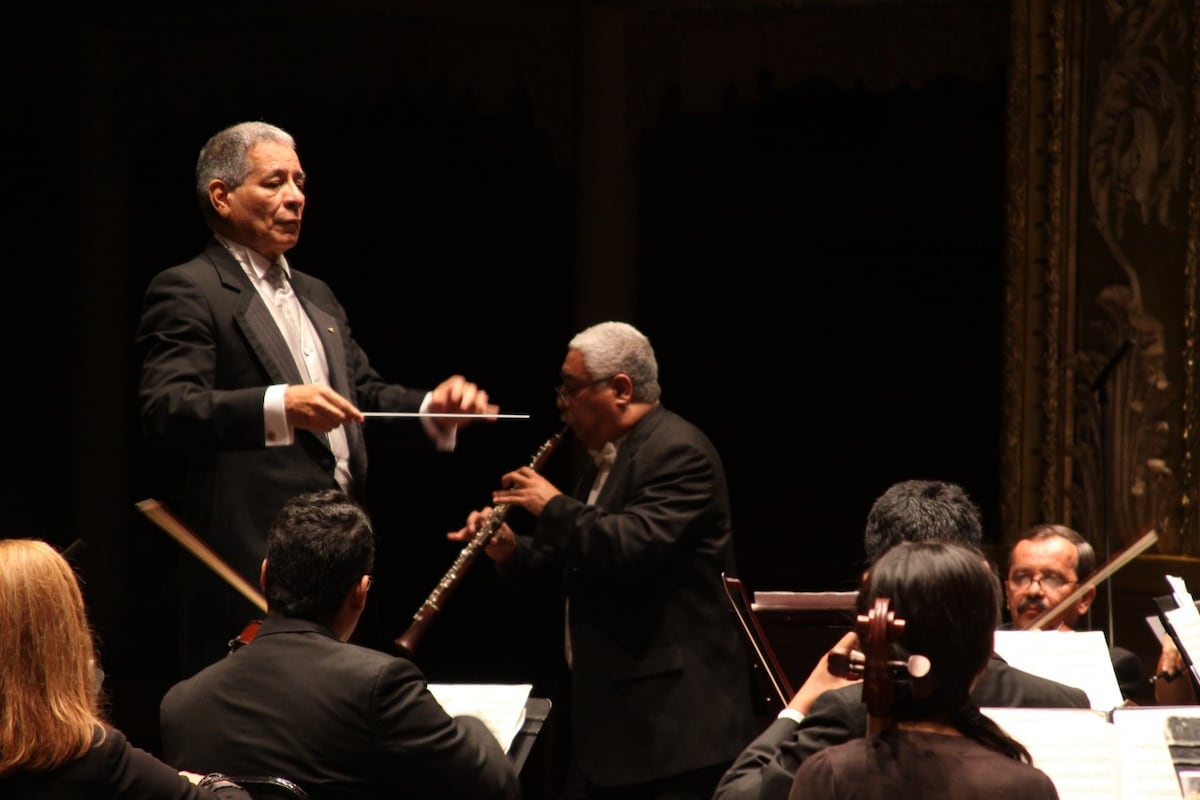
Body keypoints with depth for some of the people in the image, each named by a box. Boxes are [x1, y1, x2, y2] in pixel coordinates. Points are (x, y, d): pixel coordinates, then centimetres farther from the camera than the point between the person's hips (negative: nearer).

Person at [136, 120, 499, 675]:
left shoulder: (316, 297, 26)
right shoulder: (186, 292, -3)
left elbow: (365, 394, 26)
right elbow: (164, 410, -17)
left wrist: (433, 409, 4)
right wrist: (278, 407, -31)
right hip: (254, 561, -8)